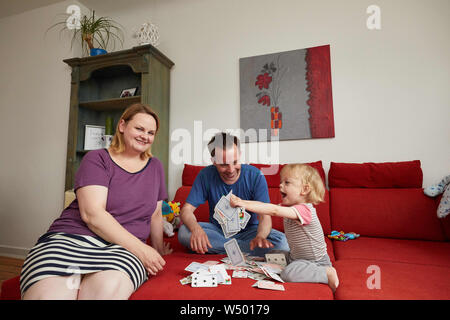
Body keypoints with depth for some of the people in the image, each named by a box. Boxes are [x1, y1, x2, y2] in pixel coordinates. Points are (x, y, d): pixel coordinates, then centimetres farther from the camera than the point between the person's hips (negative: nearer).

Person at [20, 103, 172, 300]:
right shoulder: (97, 159, 2)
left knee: (110, 288, -33)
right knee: (49, 293, -32)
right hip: (72, 237, -1)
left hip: (123, 248, 2)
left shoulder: (155, 166, 14)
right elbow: (92, 214, -11)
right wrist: (140, 249, -16)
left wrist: (157, 250, 19)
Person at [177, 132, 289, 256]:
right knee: (184, 232, -26)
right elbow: (186, 210, -13)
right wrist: (196, 228, -36)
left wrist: (260, 237, -42)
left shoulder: (255, 176, -16)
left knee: (281, 242, -27)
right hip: (217, 230, 2)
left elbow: (265, 217, -19)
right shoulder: (206, 175, -12)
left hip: (248, 231, -1)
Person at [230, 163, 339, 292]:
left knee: (288, 274, -30)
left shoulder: (304, 209, -28)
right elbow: (267, 207, -7)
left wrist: (245, 204, -43)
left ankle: (327, 273, -11)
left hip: (315, 262, -9)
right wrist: (242, 202, -21)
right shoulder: (288, 206, 2)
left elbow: (274, 210, -42)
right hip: (297, 256, 9)